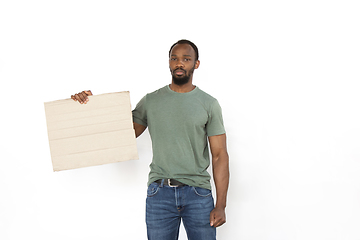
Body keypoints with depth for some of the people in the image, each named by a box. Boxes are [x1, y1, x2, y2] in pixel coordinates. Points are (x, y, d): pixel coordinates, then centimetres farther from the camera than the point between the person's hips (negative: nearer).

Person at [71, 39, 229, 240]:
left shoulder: (209, 104, 1)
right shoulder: (151, 101, 6)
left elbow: (220, 155, -2)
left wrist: (221, 205, -8)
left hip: (198, 194, -1)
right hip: (159, 193, 1)